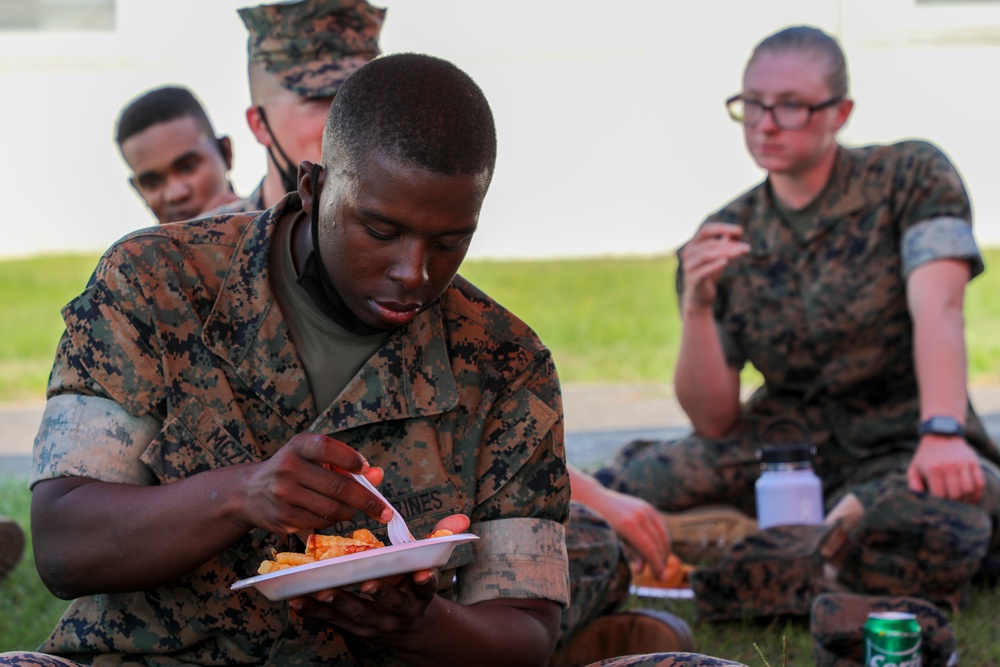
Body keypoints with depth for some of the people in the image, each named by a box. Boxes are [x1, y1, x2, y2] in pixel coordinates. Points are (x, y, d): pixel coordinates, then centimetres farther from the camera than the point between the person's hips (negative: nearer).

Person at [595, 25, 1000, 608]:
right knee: (620, 489, -21)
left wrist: (943, 434, -35)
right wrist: (697, 307, -18)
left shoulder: (912, 177, -2)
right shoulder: (723, 241, 3)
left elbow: (938, 309, -18)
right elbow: (715, 420, -1)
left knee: (935, 520, -39)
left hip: (901, 443, -3)